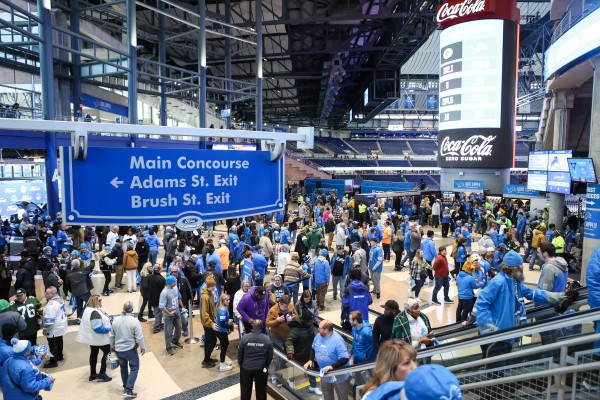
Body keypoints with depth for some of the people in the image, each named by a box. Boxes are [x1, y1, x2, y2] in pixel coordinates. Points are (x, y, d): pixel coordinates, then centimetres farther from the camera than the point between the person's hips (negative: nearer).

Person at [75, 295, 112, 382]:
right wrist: (108, 329, -20)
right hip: (99, 338, -10)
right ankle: (102, 375, 10)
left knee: (93, 353, 21)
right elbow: (97, 328, -33)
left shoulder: (88, 309, 2)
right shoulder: (95, 313, -31)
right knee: (107, 353, 5)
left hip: (92, 337, 10)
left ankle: (92, 374, 34)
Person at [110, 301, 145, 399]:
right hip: (130, 349, -5)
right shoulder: (134, 321, -19)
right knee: (134, 368, 6)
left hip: (118, 349, 5)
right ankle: (128, 390, -2)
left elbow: (111, 335, 7)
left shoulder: (116, 320, -3)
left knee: (123, 367, 23)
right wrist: (142, 347, -1)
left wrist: (112, 346, 22)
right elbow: (139, 337, -16)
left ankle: (125, 387, 32)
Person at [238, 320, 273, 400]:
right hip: (261, 368, 0)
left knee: (245, 389, 21)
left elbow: (239, 354, -5)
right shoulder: (267, 339, -13)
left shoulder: (245, 337, -16)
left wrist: (241, 364, 13)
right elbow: (270, 356, -3)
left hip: (246, 367, 0)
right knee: (261, 389, 19)